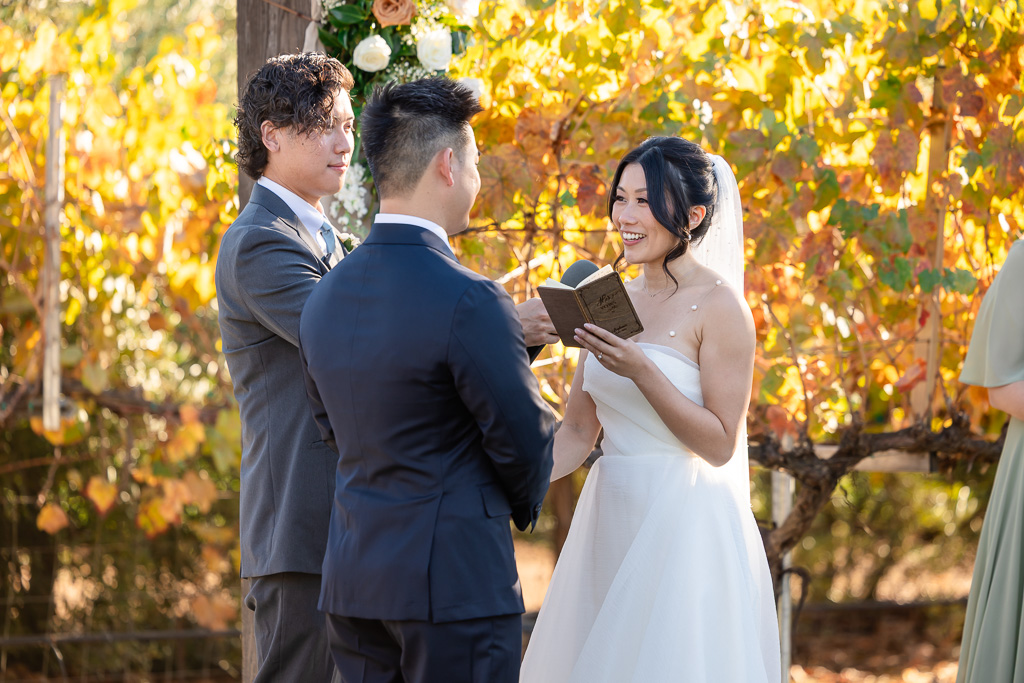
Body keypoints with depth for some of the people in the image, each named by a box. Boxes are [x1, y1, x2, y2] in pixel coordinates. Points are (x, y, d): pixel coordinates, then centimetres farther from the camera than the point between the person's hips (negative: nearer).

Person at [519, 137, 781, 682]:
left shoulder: (719, 305, -9)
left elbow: (720, 444, -13)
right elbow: (578, 431, 10)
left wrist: (641, 371, -21)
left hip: (684, 525, -6)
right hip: (610, 523, 6)